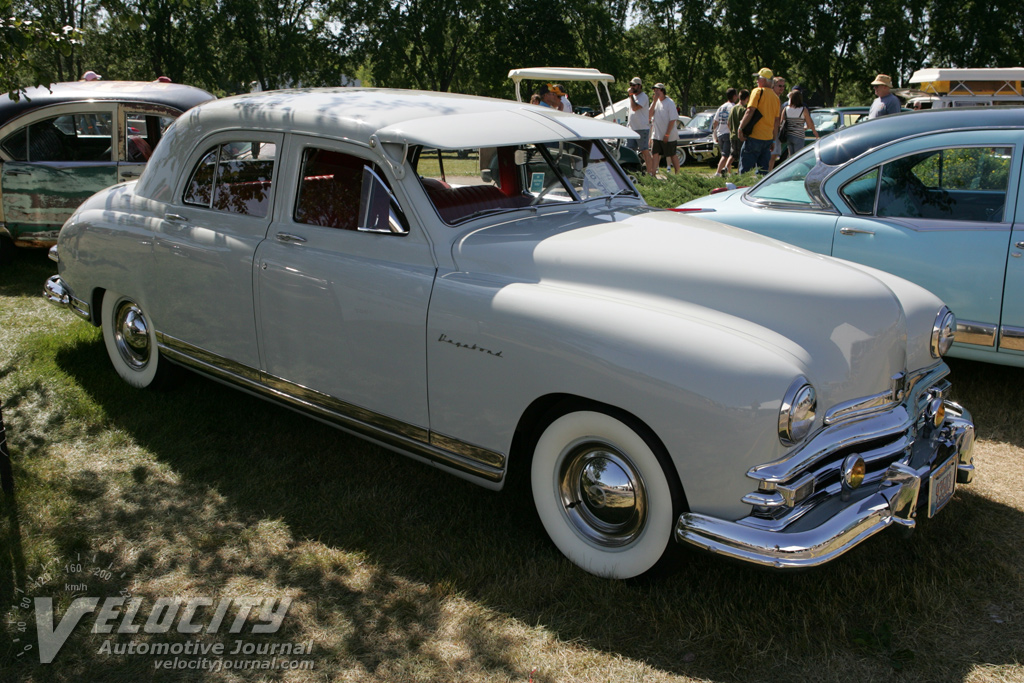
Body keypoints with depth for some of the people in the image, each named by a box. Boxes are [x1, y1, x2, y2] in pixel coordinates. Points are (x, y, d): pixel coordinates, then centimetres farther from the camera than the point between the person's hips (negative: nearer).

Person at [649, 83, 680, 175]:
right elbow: (650, 114, -1)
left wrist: (667, 135, -18)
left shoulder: (669, 103, -10)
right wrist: (654, 101, -8)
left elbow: (673, 120, -14)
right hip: (656, 135, 6)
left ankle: (677, 173, 12)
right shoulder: (656, 102, 10)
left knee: (672, 155, 2)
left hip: (669, 136, -6)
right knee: (654, 154, -1)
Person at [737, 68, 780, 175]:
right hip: (768, 138, 7)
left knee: (745, 169, -5)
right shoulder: (775, 97, 15)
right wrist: (773, 140, 21)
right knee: (763, 170, 10)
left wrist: (741, 128, -11)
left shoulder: (758, 91, -5)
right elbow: (776, 121, 17)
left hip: (755, 135, -7)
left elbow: (750, 111, -15)